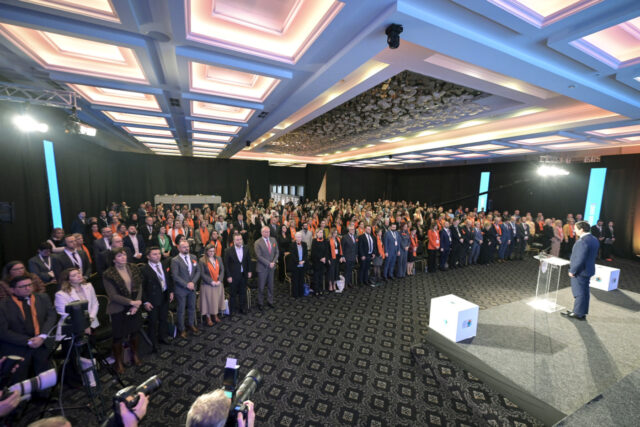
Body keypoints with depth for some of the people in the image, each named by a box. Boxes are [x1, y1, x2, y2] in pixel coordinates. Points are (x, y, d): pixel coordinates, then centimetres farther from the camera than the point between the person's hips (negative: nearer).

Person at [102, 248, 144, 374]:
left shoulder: (133, 268, -3)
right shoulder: (108, 274, -15)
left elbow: (139, 286, -2)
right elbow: (113, 295, -16)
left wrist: (137, 304, -13)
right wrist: (131, 302, -19)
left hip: (135, 307, 4)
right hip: (119, 310, -4)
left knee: (135, 332, 17)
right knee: (118, 336, 10)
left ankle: (135, 355, 40)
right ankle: (118, 362, 33)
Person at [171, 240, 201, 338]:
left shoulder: (193, 257, 2)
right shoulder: (175, 260, -13)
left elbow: (198, 271, 2)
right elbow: (175, 276, -17)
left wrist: (193, 282, -11)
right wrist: (186, 284, -18)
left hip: (192, 287, 5)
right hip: (181, 289, -4)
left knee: (192, 307, 17)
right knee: (181, 310, 10)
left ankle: (191, 324, 37)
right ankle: (182, 329, 27)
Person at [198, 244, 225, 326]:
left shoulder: (218, 258, 3)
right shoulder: (202, 260, -9)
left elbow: (222, 270, 3)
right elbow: (202, 274, -12)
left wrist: (219, 280, -9)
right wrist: (211, 282, -16)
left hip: (218, 284, 4)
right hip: (207, 285, -4)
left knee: (217, 300, 12)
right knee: (208, 301, 5)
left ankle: (215, 315, 27)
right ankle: (208, 318, 19)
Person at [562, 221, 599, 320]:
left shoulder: (582, 241, -25)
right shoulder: (594, 239, 7)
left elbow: (580, 259, -26)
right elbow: (594, 255, 15)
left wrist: (572, 271, -17)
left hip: (580, 271, -9)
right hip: (588, 270, 10)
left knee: (579, 293, 1)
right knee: (584, 292, 17)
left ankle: (578, 314, 11)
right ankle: (583, 312, 28)